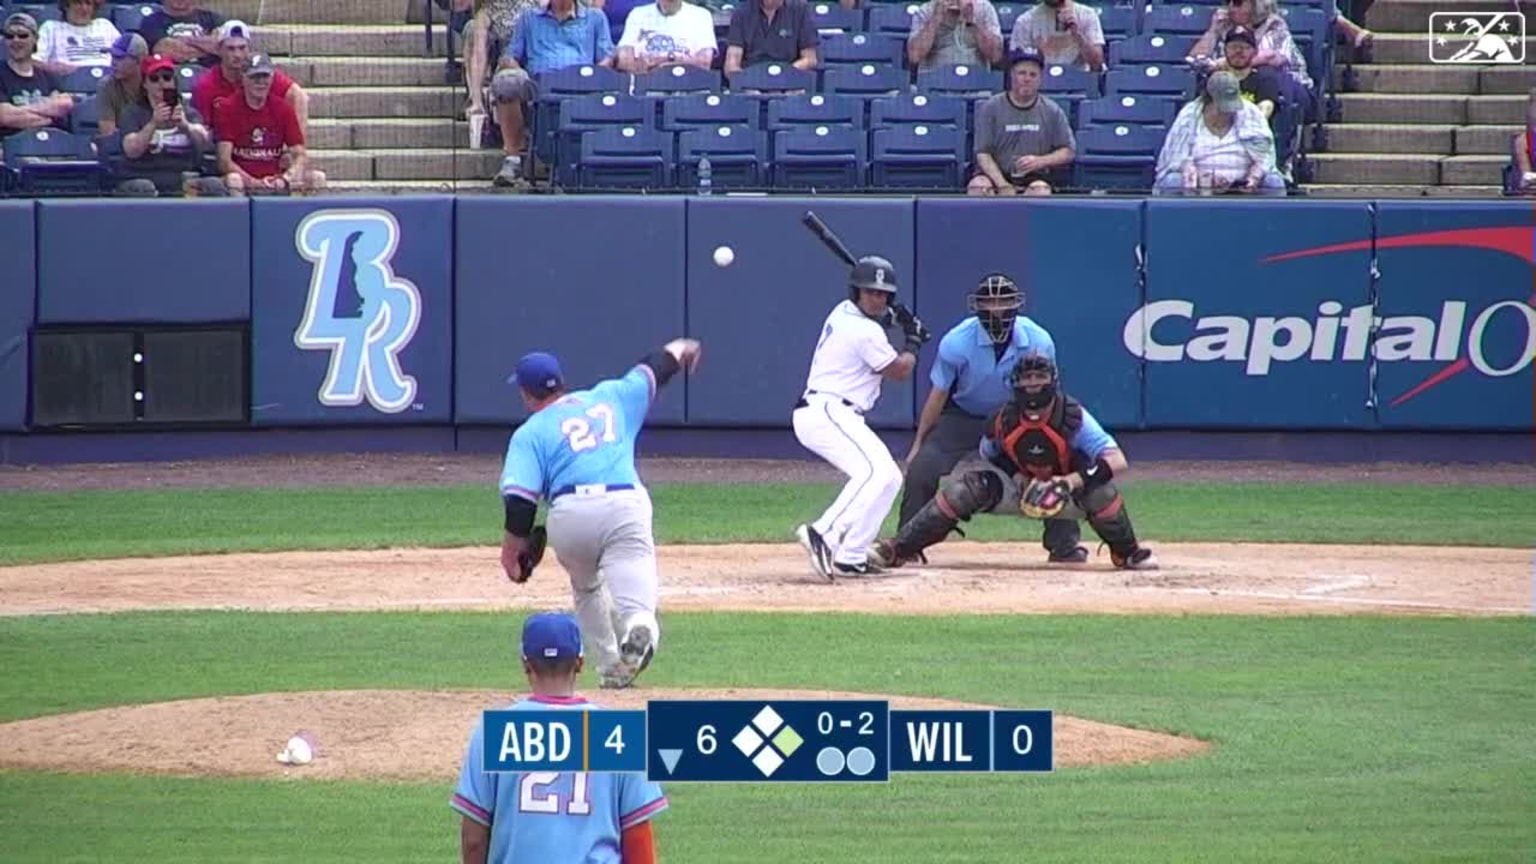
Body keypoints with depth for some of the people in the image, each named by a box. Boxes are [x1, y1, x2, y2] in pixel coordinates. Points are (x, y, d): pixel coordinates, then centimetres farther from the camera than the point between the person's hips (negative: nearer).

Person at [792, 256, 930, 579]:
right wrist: (913, 341, 15)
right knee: (876, 472, -29)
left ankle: (850, 558, 9)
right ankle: (824, 534, -41)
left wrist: (890, 317, 22)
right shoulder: (865, 332, -15)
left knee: (889, 477, 15)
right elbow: (900, 371, -2)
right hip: (826, 414, -11)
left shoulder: (842, 313, 13)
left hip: (823, 415, 11)